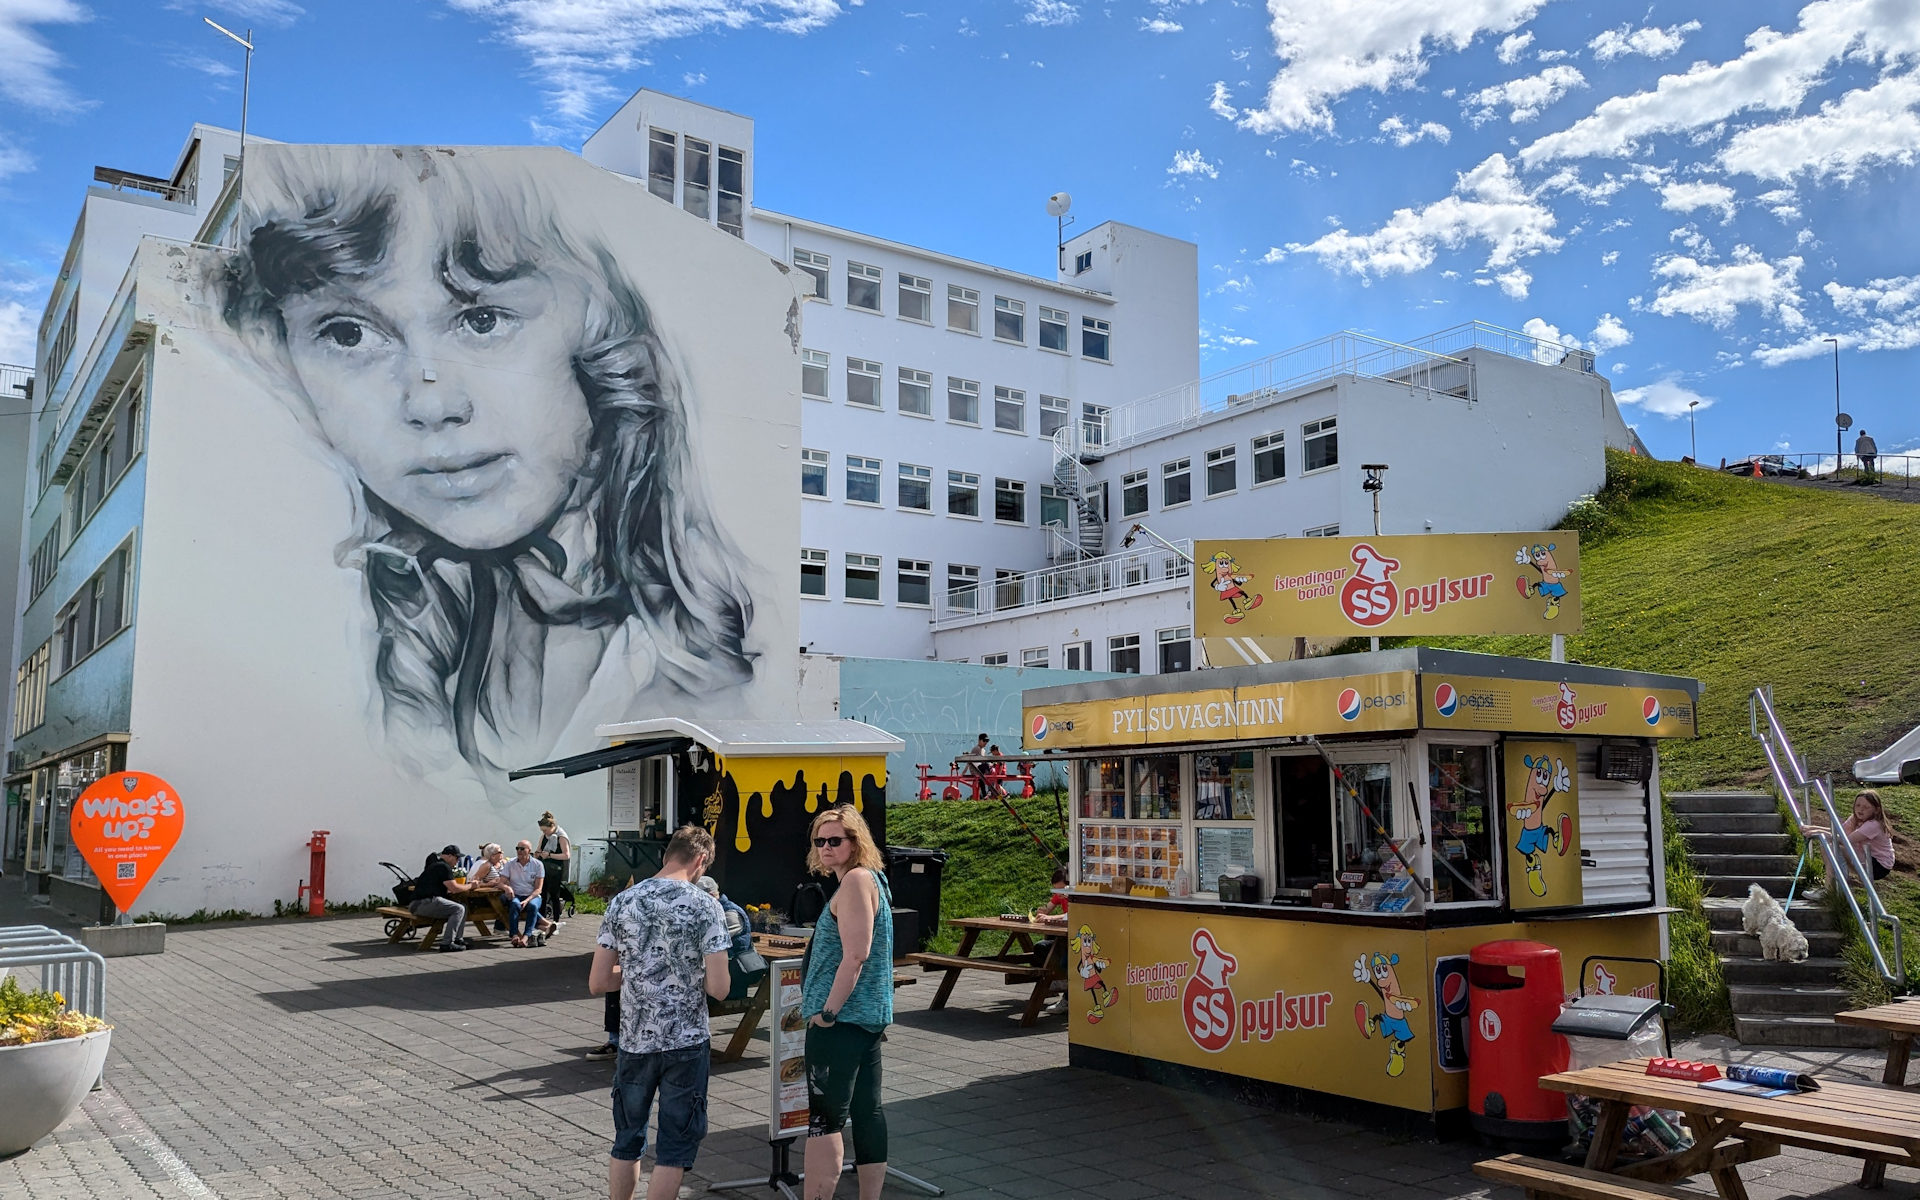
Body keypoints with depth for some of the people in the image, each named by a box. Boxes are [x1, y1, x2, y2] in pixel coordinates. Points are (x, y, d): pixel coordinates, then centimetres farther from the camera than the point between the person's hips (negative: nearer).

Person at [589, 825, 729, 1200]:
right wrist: (690, 973, 6)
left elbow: (597, 983, 1)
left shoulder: (622, 902, 0)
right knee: (677, 1143, 8)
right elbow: (718, 987, -14)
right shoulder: (704, 906, -11)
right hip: (686, 1042, -4)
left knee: (627, 1139, 19)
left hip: (634, 1040, 4)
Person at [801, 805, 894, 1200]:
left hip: (841, 1020, -10)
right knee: (867, 1110, 13)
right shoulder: (872, 878, 15)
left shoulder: (856, 880, -15)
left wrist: (827, 1012, -18)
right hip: (868, 1017, 10)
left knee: (824, 1117, -6)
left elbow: (855, 956, -22)